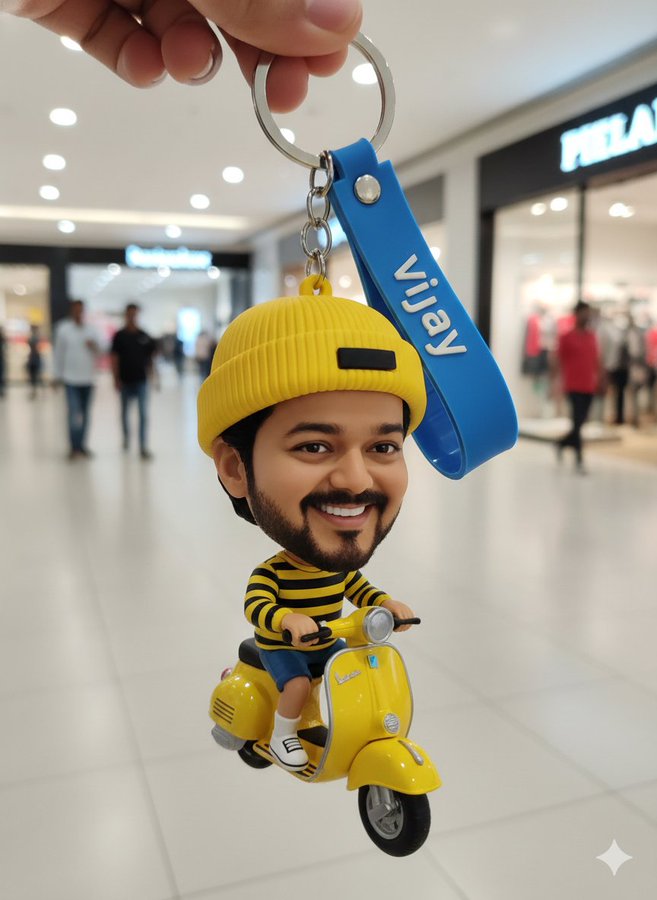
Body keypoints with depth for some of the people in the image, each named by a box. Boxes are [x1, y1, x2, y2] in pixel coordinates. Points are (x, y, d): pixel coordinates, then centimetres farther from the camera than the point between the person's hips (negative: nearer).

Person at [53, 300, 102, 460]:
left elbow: (99, 351, 11)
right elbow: (58, 353, 2)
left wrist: (94, 346, -12)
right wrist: (58, 376, 3)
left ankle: (82, 444, 21)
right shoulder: (63, 329, -2)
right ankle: (74, 447, -3)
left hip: (88, 378, 4)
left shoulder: (91, 331, 7)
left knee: (85, 414, 11)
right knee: (74, 414, -11)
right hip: (71, 379, -3)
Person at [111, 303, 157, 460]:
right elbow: (114, 358, -1)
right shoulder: (119, 336, 0)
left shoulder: (144, 336, 3)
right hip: (125, 381, 0)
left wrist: (150, 372, 3)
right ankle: (126, 436, 41)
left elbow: (150, 356, 10)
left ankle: (144, 448, -6)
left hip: (141, 380, 0)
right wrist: (116, 379, -7)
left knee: (143, 415, -6)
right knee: (125, 412, 14)